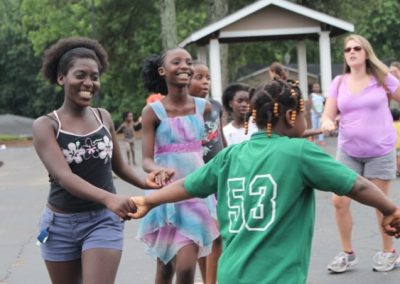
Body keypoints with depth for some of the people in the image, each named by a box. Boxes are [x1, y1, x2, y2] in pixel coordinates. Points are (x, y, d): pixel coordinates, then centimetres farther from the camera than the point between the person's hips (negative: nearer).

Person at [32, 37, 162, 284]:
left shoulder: (104, 117, 1)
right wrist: (108, 198, -40)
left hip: (103, 220, 1)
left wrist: (145, 183, -4)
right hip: (61, 224, -1)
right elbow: (63, 175, -24)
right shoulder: (45, 125, -9)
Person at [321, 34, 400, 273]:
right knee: (340, 201, -2)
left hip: (380, 151, -3)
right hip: (348, 151, 3)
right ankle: (348, 253, 15)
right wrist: (327, 122, -24)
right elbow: (328, 115, 0)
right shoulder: (339, 82, 1)